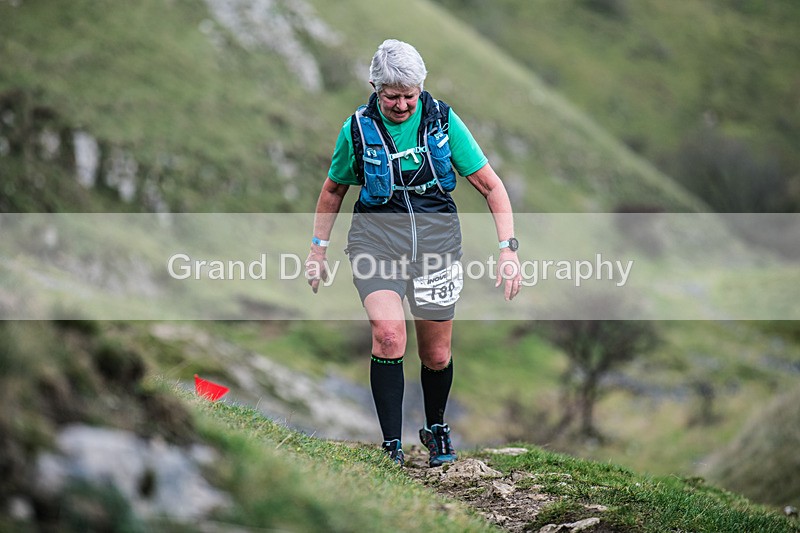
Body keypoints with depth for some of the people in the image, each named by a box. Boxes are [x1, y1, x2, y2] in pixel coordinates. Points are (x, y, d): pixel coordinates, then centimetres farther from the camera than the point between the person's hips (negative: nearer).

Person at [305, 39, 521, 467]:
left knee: (437, 356, 9)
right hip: (376, 234, -1)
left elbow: (490, 185, -1)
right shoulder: (358, 128, -3)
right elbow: (334, 190, 15)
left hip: (436, 234, 1)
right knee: (389, 333, -25)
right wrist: (318, 250, 14)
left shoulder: (443, 120, -4)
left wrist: (508, 249, -10)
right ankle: (391, 445, -16)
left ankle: (435, 429, 39)